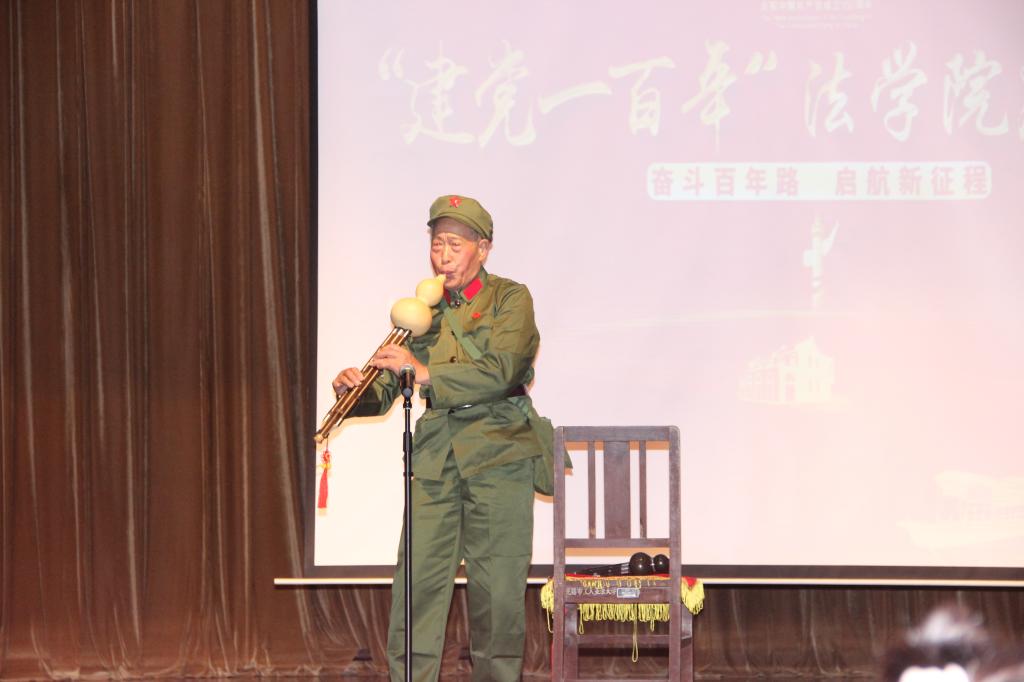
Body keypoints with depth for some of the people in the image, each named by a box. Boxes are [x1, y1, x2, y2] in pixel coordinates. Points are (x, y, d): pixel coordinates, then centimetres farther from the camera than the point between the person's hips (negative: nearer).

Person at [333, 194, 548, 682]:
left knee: (497, 588, -3)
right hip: (434, 457, 3)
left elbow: (501, 371, -16)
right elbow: (384, 394, 11)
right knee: (417, 584, -5)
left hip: (496, 455, -3)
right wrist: (355, 391, -12)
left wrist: (425, 373, -24)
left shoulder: (510, 299, 2)